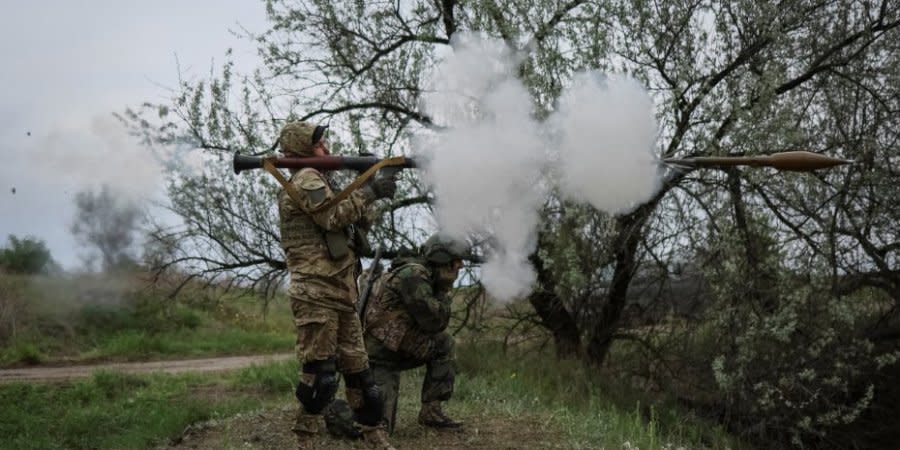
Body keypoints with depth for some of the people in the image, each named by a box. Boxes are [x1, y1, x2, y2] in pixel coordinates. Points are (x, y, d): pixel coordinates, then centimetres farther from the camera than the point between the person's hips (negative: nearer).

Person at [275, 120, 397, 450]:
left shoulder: (317, 182, 25)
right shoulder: (306, 179, -5)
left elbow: (359, 222, 24)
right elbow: (334, 216, -20)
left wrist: (372, 190, 11)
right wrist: (369, 192, -11)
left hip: (341, 296, 10)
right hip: (316, 295, -10)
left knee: (358, 370, 11)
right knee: (319, 374, -11)